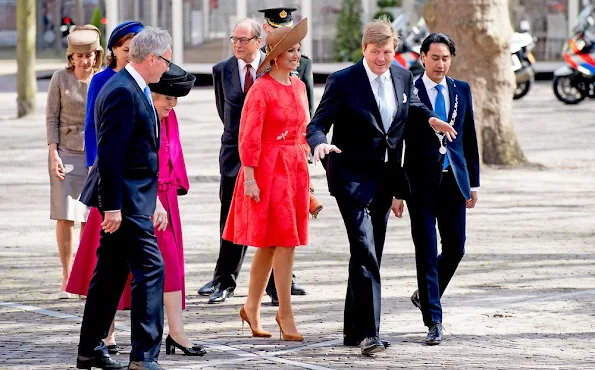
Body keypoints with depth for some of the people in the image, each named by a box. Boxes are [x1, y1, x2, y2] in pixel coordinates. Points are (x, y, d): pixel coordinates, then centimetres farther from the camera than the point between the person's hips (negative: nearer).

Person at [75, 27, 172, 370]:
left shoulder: (135, 89, 15)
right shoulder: (122, 92, -18)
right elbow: (109, 152, -22)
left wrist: (153, 199, 21)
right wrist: (112, 206, -23)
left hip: (134, 195, 10)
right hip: (125, 199, -10)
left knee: (111, 274, 14)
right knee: (151, 268, -11)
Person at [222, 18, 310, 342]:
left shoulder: (298, 87, 11)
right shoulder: (261, 90, -12)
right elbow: (248, 137, -14)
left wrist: (304, 170, 16)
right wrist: (249, 178, -17)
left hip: (295, 170, 7)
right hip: (268, 170, -7)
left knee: (270, 244, 12)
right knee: (285, 242, -9)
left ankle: (252, 307, 23)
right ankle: (285, 313, -2)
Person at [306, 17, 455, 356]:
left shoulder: (403, 76, 6)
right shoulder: (343, 81, -11)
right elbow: (317, 125, -13)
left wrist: (429, 117, 11)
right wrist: (320, 143, -34)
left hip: (385, 179, 6)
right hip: (353, 178, -6)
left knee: (371, 256, 12)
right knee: (365, 253, -17)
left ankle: (354, 329, 21)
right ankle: (369, 332, -19)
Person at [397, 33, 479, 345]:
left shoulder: (461, 90, 9)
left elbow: (469, 138, 14)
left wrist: (473, 183, 11)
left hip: (453, 181, 4)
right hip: (421, 182, -4)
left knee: (455, 249, 6)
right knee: (427, 251, -3)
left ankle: (426, 295, 31)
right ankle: (433, 321, 1)